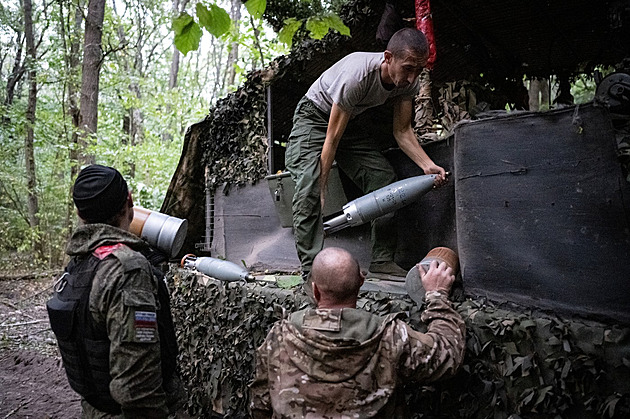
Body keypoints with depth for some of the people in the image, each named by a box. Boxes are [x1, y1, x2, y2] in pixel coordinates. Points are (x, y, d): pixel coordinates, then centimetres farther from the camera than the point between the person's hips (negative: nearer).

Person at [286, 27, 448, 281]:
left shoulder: (409, 82, -16)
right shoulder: (356, 75, -37)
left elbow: (402, 131, -8)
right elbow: (332, 139, -32)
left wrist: (427, 165, -24)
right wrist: (322, 189, -28)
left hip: (349, 122, 6)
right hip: (314, 118, -6)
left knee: (384, 178, -8)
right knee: (310, 187, -25)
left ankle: (382, 262, -3)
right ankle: (311, 269, -23)